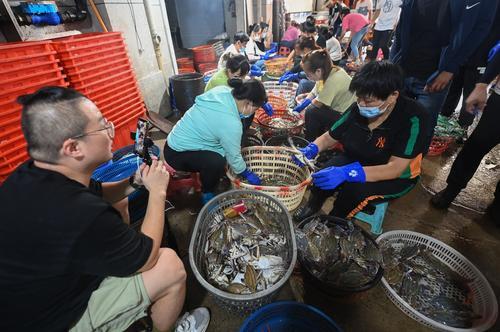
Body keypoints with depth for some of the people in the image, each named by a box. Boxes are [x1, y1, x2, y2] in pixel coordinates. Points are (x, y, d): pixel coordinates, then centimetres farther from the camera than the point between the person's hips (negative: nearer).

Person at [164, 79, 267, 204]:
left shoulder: (223, 91, -8)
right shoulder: (231, 123, -30)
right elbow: (234, 156, -17)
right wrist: (247, 174, 0)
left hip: (178, 140, 9)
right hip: (177, 154, -9)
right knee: (216, 162, -32)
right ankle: (207, 194, -3)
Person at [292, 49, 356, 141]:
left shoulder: (333, 80, -28)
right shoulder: (325, 72, -2)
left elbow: (319, 103, -22)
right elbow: (314, 93, 5)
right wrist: (304, 100, -9)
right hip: (336, 108, 9)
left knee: (311, 112, -23)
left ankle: (310, 143, -2)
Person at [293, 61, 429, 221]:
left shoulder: (412, 117, -27)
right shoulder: (358, 108, -16)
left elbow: (395, 169, -33)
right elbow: (329, 137, -4)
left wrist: (347, 173, -45)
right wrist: (311, 149, -26)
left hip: (396, 177, -3)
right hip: (356, 161, 3)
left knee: (354, 190, -30)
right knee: (326, 175, -24)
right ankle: (313, 205, 5)